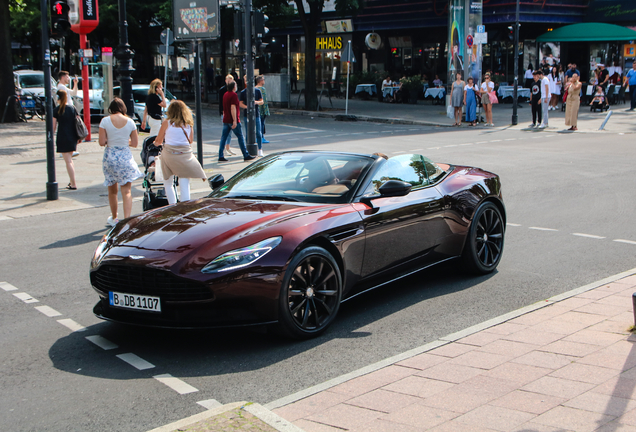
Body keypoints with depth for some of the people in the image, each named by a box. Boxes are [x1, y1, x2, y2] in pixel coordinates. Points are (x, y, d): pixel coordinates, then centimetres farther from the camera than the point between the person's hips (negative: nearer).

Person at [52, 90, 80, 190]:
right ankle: (72, 182, 22)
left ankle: (73, 184, -6)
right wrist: (78, 137, 16)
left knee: (68, 161, -3)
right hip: (72, 137, 5)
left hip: (62, 138, -5)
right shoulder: (72, 108, 3)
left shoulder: (56, 110, -7)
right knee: (70, 160, 20)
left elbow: (53, 126, -6)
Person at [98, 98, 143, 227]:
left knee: (112, 190, 17)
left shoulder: (105, 121, -7)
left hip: (110, 157, 0)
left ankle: (114, 218, 32)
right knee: (126, 191, 0)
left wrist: (109, 141, 11)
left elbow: (102, 142, -9)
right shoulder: (130, 122, -4)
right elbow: (135, 143, 1)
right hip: (125, 157, 0)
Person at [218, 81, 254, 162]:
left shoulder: (225, 94, 14)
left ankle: (221, 156, 0)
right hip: (233, 120, -8)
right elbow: (233, 108, -21)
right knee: (240, 137, 1)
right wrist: (235, 120, -23)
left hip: (226, 120, 8)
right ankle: (246, 156, 6)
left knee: (223, 137, 4)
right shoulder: (234, 95, -13)